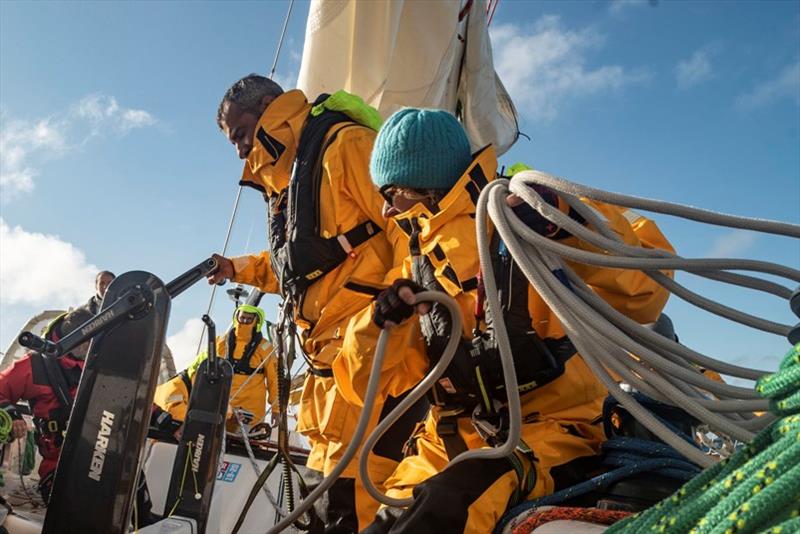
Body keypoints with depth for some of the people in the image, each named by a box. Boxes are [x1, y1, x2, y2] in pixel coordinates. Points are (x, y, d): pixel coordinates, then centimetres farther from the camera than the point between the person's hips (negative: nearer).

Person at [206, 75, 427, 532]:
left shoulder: (345, 144, -5)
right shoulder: (284, 179, 25)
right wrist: (237, 269, 30)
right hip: (327, 349, 10)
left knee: (352, 492, -11)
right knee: (328, 479, 15)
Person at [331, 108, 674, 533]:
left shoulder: (534, 226, -7)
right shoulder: (420, 266, 12)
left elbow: (641, 300, -16)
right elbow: (366, 382, 12)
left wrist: (572, 226, -32)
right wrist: (381, 322, -9)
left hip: (549, 435, -6)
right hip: (453, 444, 6)